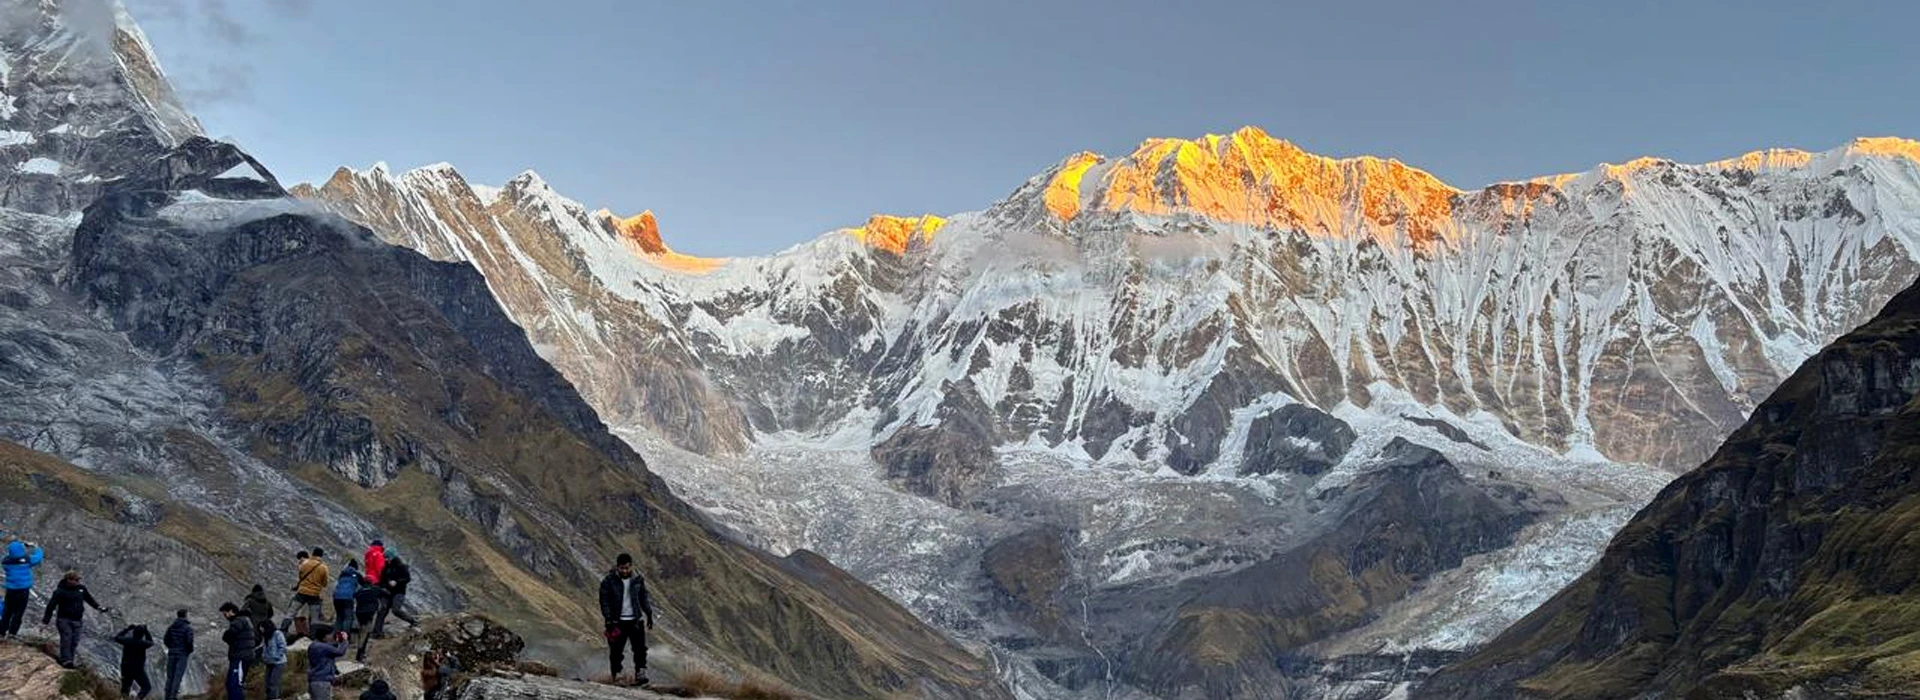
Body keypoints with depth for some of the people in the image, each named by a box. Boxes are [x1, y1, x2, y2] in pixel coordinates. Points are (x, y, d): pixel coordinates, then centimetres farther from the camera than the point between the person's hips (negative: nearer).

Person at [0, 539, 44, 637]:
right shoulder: (27, 560, -13)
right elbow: (39, 555, 1)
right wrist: (37, 548, 24)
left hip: (11, 590, 3)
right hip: (23, 590, -3)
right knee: (19, 612, 5)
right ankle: (13, 631, 5)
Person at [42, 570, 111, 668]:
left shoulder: (81, 588, 6)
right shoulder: (60, 591, -9)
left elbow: (89, 599, 22)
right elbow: (51, 605, -8)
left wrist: (99, 608, 16)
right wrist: (46, 620, -10)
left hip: (77, 620, 5)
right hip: (64, 619, -5)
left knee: (74, 641, -1)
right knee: (66, 638, -16)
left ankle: (70, 661, 4)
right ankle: (66, 660, -20)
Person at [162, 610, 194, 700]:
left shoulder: (171, 627, 8)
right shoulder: (188, 627, -8)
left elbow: (165, 639, 6)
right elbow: (189, 641, -16)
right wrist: (190, 650, 2)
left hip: (172, 653, 5)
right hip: (182, 654, -5)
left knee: (170, 676, 10)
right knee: (178, 676, -5)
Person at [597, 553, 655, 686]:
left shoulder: (638, 580, 6)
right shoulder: (609, 581, -4)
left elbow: (644, 598, 16)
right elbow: (604, 601, -4)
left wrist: (649, 615, 11)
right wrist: (609, 619, -11)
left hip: (634, 620, 2)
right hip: (617, 621, -2)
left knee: (640, 648, -7)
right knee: (616, 650, 1)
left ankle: (640, 674, -7)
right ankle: (616, 675, 11)